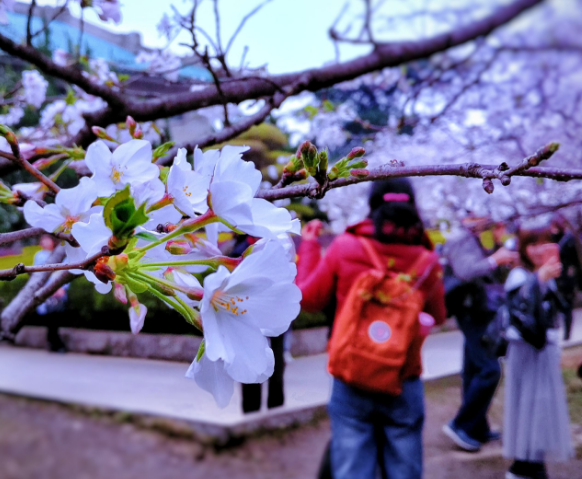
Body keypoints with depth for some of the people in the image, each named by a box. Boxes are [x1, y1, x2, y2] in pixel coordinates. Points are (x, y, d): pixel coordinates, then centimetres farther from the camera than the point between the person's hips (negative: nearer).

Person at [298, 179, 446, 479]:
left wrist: (309, 245, 14)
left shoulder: (344, 247, -9)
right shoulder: (427, 260, -5)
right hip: (404, 386, 1)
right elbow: (437, 316, 11)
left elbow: (308, 299, 3)